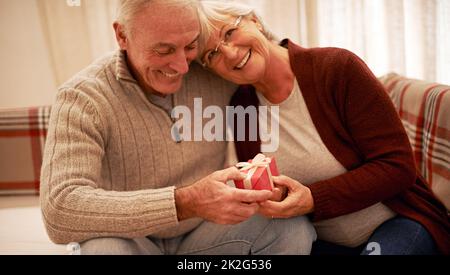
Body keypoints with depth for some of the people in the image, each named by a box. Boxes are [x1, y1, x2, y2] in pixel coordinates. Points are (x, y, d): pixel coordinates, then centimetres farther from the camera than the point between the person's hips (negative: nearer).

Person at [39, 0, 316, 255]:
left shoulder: (215, 73, -9)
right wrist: (185, 203, -42)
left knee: (294, 228, -20)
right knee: (104, 248, -36)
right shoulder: (82, 97, -21)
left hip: (202, 235, 3)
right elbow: (59, 210, -35)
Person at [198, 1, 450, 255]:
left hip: (397, 222, -2)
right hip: (323, 242, 2)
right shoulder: (238, 108, -4)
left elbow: (397, 167, -15)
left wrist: (313, 200, -24)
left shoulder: (337, 67, -15)